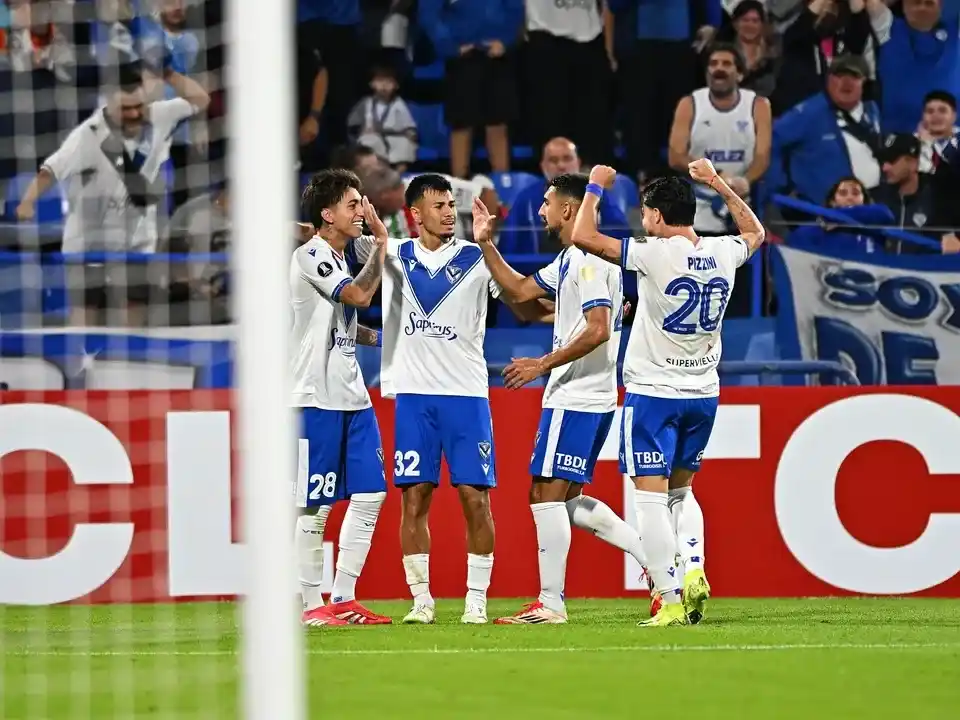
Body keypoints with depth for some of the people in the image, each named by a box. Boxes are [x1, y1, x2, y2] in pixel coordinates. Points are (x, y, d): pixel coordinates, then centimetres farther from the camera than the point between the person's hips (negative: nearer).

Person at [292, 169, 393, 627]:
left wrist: (377, 338, 15)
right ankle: (313, 604, 2)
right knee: (315, 506, -4)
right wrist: (380, 243, -14)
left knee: (370, 495, 5)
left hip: (352, 396, 9)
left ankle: (343, 599, 11)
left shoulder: (337, 259, 17)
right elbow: (359, 295, -23)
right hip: (317, 399, -9)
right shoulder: (311, 256, -10)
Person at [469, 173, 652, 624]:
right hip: (575, 397, 10)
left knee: (546, 493, -8)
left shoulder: (589, 260, -15)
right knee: (567, 500, 12)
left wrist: (542, 365, -19)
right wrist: (486, 244, 20)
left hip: (576, 399, -10)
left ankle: (550, 603, -6)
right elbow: (519, 291, 27)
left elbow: (598, 330, -23)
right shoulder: (570, 260, 17)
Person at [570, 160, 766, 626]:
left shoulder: (656, 254, -16)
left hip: (653, 393, -6)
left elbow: (583, 236, -15)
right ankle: (693, 568, 0)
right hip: (703, 394, 6)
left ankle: (670, 600, -11)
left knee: (651, 496, -4)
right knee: (681, 490, 22)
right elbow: (755, 232, 26)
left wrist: (595, 188, 0)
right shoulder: (723, 253, 1)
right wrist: (717, 183, 30)